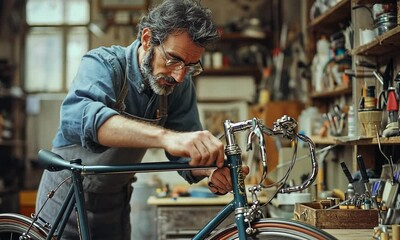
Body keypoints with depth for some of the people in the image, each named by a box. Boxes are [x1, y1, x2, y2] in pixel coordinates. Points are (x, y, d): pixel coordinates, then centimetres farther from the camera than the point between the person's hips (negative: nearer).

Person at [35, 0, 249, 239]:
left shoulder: (181, 85, -12)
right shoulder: (103, 64, -26)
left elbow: (187, 155, -13)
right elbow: (78, 117, -48)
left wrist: (212, 169, -37)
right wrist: (165, 136, -61)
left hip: (116, 201, 4)